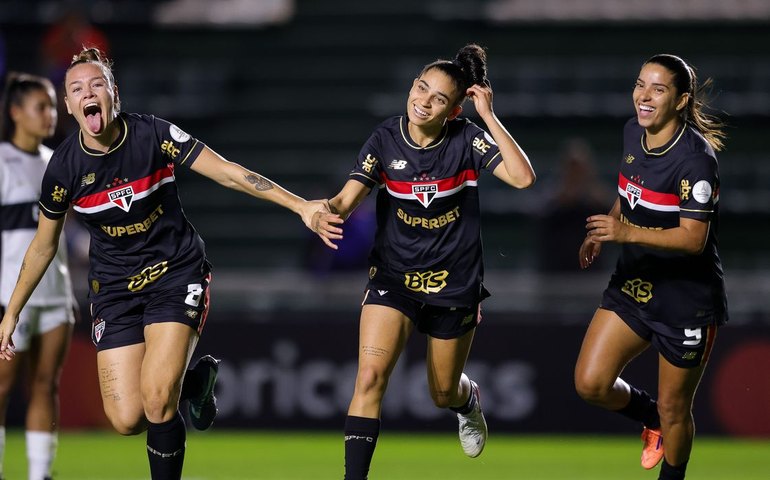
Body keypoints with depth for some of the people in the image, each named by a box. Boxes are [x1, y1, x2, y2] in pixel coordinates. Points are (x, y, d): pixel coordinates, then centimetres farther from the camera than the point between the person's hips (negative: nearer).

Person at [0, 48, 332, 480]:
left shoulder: (154, 135, -14)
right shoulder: (64, 167, -7)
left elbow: (228, 172, -11)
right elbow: (43, 246, 7)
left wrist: (300, 206, -17)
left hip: (177, 273, -3)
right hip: (115, 289, 3)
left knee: (156, 399, -23)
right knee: (127, 420, -8)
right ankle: (194, 380, 23)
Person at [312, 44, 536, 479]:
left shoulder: (467, 139, -13)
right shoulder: (386, 140, -8)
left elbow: (523, 177, -28)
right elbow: (347, 200, -14)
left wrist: (489, 116, -27)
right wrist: (326, 213, -38)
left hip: (454, 282, -1)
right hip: (394, 276, 1)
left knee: (444, 393, 16)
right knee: (370, 377, -20)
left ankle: (470, 400, 55)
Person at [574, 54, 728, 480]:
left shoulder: (695, 158, -24)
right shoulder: (633, 132, -1)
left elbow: (694, 238, -29)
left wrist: (628, 233, -40)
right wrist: (602, 232, 6)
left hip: (685, 301, -7)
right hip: (632, 285, 7)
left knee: (673, 410, 8)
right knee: (590, 384, 1)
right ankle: (651, 418, 31)